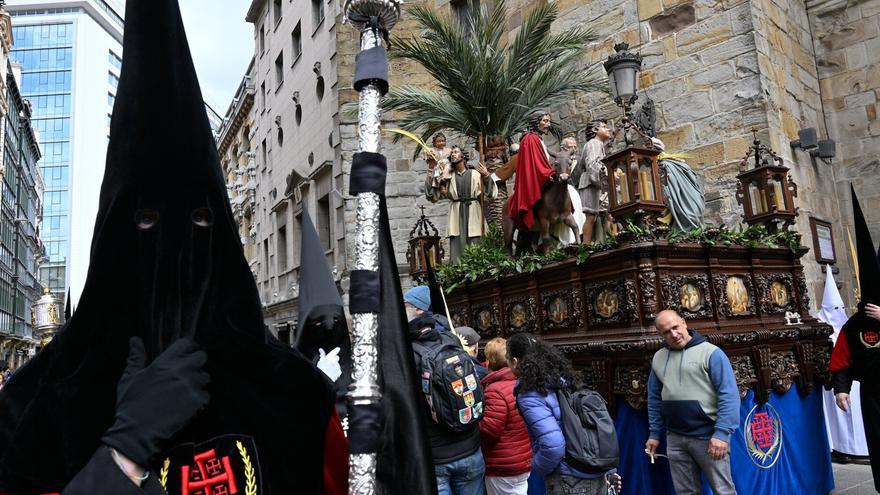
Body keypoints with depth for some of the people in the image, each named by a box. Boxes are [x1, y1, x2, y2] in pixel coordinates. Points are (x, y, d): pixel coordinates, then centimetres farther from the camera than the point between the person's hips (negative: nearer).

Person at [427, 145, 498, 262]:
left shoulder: (475, 174, 7)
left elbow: (489, 194, 2)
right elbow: (433, 195, 6)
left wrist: (486, 176, -11)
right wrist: (430, 171, 3)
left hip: (473, 214, -1)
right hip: (456, 215, 1)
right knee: (457, 247, -5)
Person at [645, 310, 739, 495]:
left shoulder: (710, 352, -8)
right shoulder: (658, 358, 8)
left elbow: (728, 395, -12)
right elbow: (655, 398, 14)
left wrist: (722, 432, -20)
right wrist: (655, 433, 10)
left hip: (708, 435, -5)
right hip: (674, 438, 5)